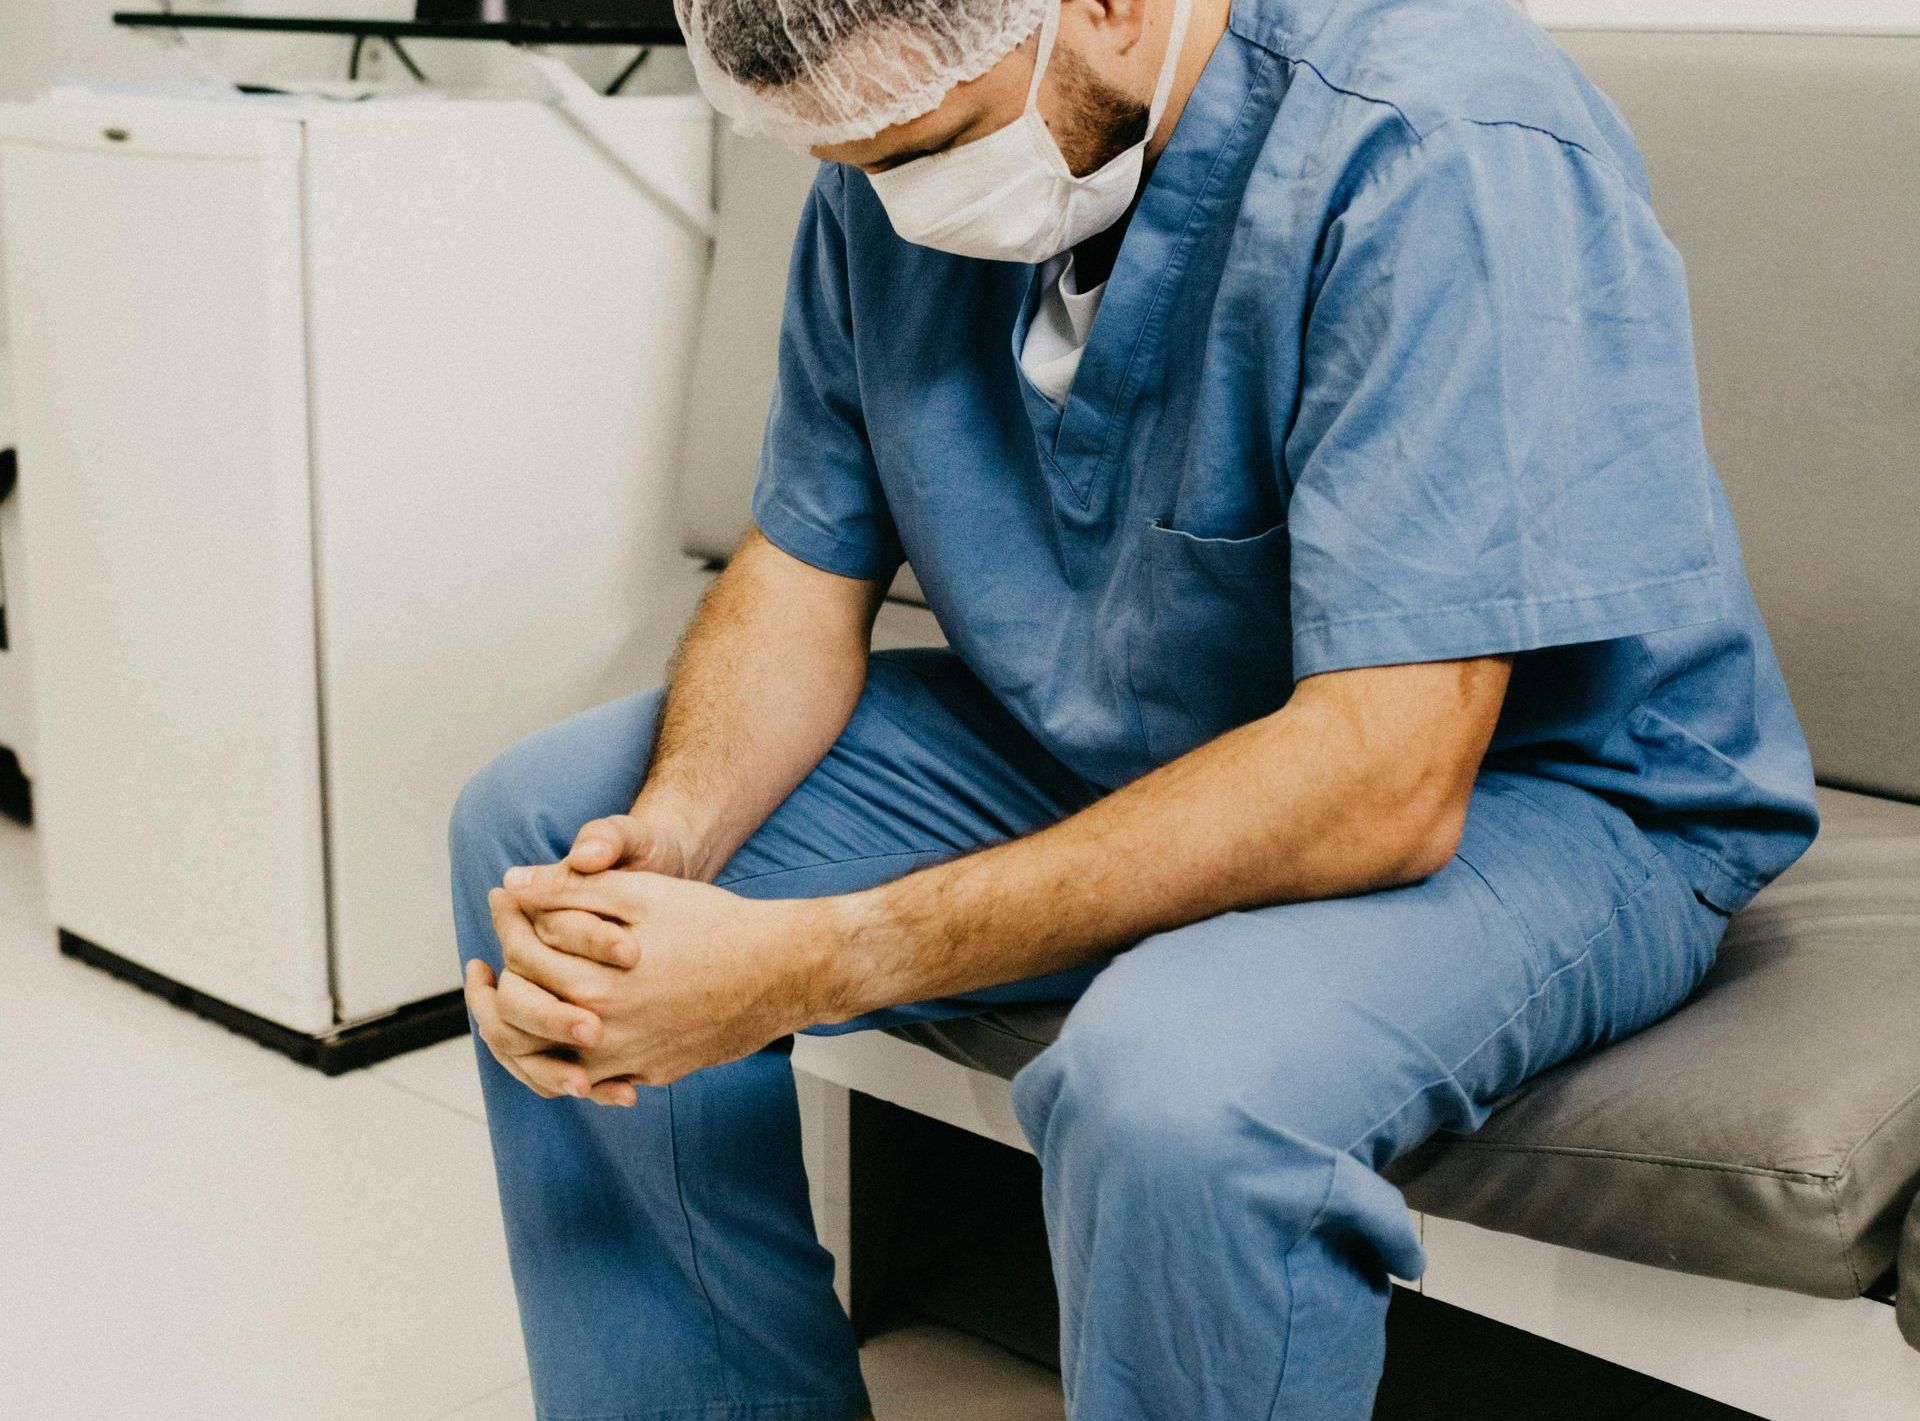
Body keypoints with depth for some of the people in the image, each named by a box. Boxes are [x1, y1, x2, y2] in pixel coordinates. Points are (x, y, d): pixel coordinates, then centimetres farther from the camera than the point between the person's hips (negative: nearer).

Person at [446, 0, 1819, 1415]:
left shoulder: (1442, 156, -28)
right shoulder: (904, 150, -5)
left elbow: (1384, 785, -34)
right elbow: (805, 572, 1)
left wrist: (817, 963, -36)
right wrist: (669, 837, -21)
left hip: (1521, 785, -6)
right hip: (1073, 746, 7)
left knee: (1180, 1084, -39)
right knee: (540, 819, -1)